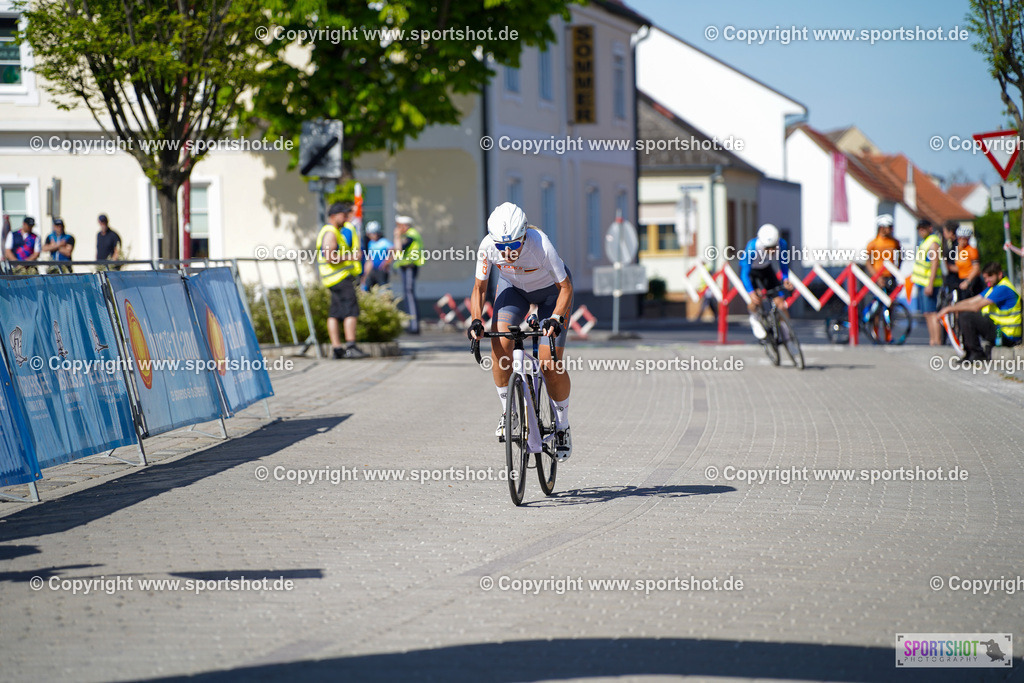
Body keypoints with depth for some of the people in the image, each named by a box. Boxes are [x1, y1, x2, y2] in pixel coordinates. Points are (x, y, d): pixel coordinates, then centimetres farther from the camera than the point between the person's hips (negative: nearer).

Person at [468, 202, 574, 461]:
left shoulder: (541, 245, -38)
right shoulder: (488, 247, -29)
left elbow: (565, 287, -26)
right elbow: (479, 287, -14)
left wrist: (556, 318, -40)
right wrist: (476, 320, -29)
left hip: (550, 289, -3)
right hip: (513, 286, 3)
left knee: (550, 364, -13)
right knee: (499, 344, -22)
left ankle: (562, 427, 8)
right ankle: (508, 411, -3)